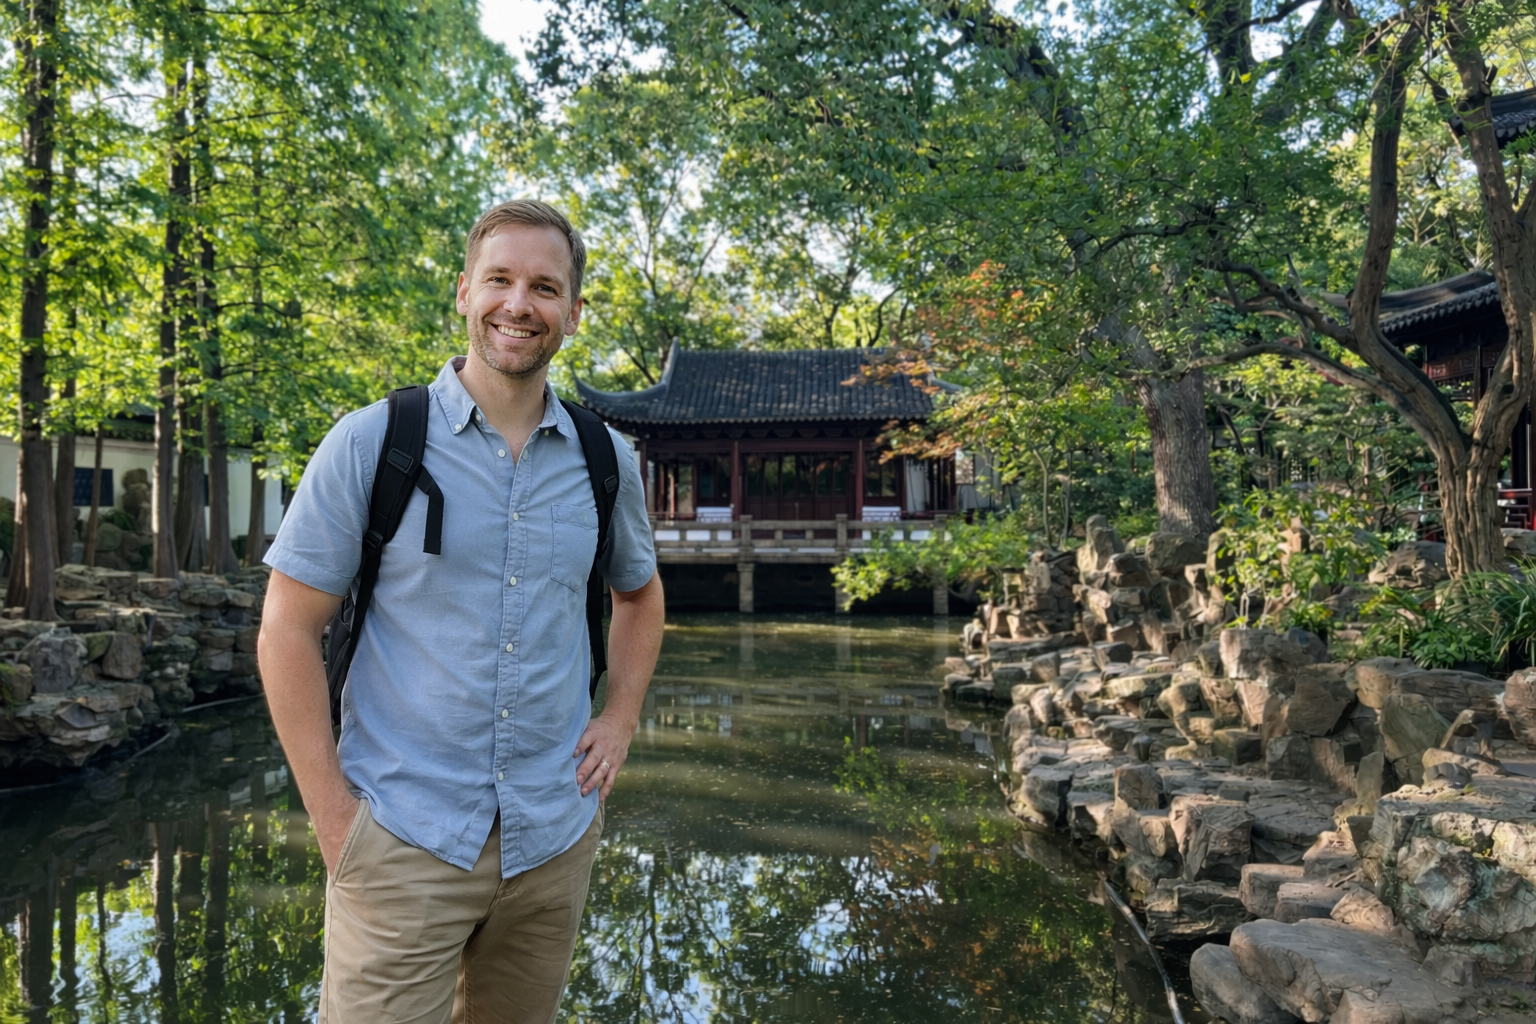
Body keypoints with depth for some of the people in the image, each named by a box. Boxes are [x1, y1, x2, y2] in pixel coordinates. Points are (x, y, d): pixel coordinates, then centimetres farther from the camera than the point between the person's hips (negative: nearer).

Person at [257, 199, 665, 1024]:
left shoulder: (607, 461, 3)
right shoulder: (371, 444, -7)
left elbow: (639, 592, 20)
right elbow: (287, 629, -5)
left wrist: (621, 719, 7)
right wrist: (333, 814, -10)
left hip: (554, 836, 4)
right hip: (403, 839, -3)